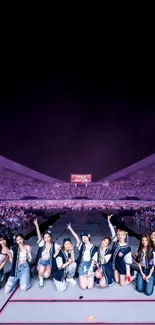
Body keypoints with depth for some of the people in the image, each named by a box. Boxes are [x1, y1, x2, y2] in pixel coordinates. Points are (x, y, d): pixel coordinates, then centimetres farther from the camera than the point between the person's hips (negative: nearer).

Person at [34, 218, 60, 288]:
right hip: (41, 262, 0)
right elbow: (39, 235, -12)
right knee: (42, 269, -36)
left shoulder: (54, 245, 1)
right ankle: (40, 279, -2)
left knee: (46, 275, -28)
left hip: (49, 263, 0)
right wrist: (36, 225, -23)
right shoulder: (42, 243, 0)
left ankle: (48, 271, 11)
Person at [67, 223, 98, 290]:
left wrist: (90, 270, -12)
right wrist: (70, 229, -19)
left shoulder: (94, 248, 1)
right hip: (82, 266, 1)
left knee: (90, 286, -9)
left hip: (90, 266, -1)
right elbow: (76, 237, -7)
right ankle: (82, 278, 22)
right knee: (83, 287, -10)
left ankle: (90, 278, 22)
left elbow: (94, 260, -4)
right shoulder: (82, 246, 4)